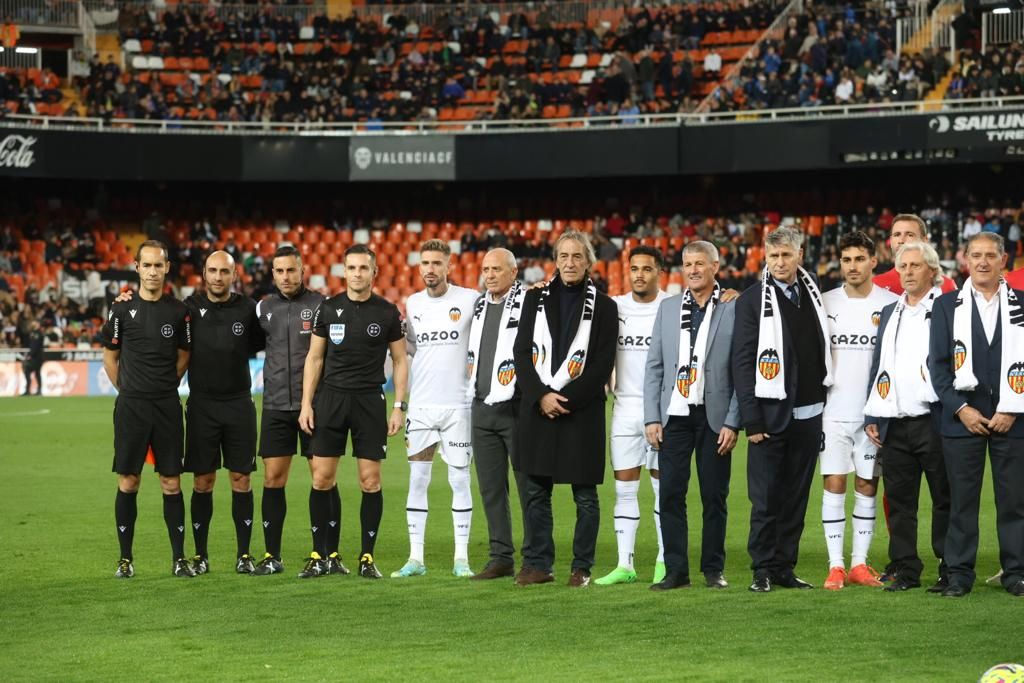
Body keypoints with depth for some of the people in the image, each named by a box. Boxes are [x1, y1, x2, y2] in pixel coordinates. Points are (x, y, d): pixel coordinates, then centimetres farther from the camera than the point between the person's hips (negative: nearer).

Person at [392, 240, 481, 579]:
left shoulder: (470, 299, -4)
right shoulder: (412, 303, 9)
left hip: (457, 403, -3)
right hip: (421, 404, 3)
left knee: (460, 480, 1)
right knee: (417, 480, 2)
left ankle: (462, 557, 8)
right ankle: (415, 557, 7)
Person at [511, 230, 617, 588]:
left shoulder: (603, 306, 1)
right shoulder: (536, 298, 9)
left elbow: (602, 365, -4)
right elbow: (521, 351, 4)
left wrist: (566, 398, -12)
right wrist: (541, 396, -8)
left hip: (581, 411, -3)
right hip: (537, 408, 3)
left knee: (585, 496, 2)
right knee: (536, 492, 6)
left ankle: (582, 567, 8)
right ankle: (538, 564, 14)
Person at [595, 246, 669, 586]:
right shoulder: (614, 306, 7)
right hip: (625, 408, 3)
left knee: (664, 486, 3)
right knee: (624, 488, 3)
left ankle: (665, 561, 11)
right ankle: (624, 565, 6)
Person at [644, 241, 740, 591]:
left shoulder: (734, 309, -1)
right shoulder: (668, 307, 10)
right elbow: (654, 365, 10)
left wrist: (732, 422, -8)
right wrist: (652, 417, 3)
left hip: (714, 417, -3)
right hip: (674, 414, 3)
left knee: (714, 496, 3)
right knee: (671, 494, 0)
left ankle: (714, 569, 14)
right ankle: (676, 570, 6)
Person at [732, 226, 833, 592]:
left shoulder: (814, 294, 9)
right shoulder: (753, 300, -4)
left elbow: (823, 352, 16)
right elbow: (742, 362, -7)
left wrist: (825, 404, 8)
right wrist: (751, 420, -12)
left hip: (808, 413, 4)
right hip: (771, 414, -4)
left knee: (795, 498, 9)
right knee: (766, 500, -2)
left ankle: (785, 568, 15)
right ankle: (763, 571, 6)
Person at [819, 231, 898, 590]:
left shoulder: (892, 304, 1)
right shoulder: (825, 303, 5)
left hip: (874, 410, 0)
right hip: (834, 409, 0)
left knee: (867, 486, 4)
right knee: (834, 484, -3)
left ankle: (860, 563, 11)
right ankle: (835, 565, 0)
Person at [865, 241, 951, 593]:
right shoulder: (889, 313, 17)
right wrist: (871, 416, 13)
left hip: (933, 421, -5)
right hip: (894, 425, 6)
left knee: (945, 499, 0)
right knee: (899, 501, 8)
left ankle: (950, 571, 6)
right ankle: (905, 570, 14)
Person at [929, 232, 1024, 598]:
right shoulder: (946, 306, 7)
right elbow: (938, 364, 3)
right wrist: (961, 409, -7)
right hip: (963, 416, 0)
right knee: (962, 499, 1)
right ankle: (959, 574, 7)